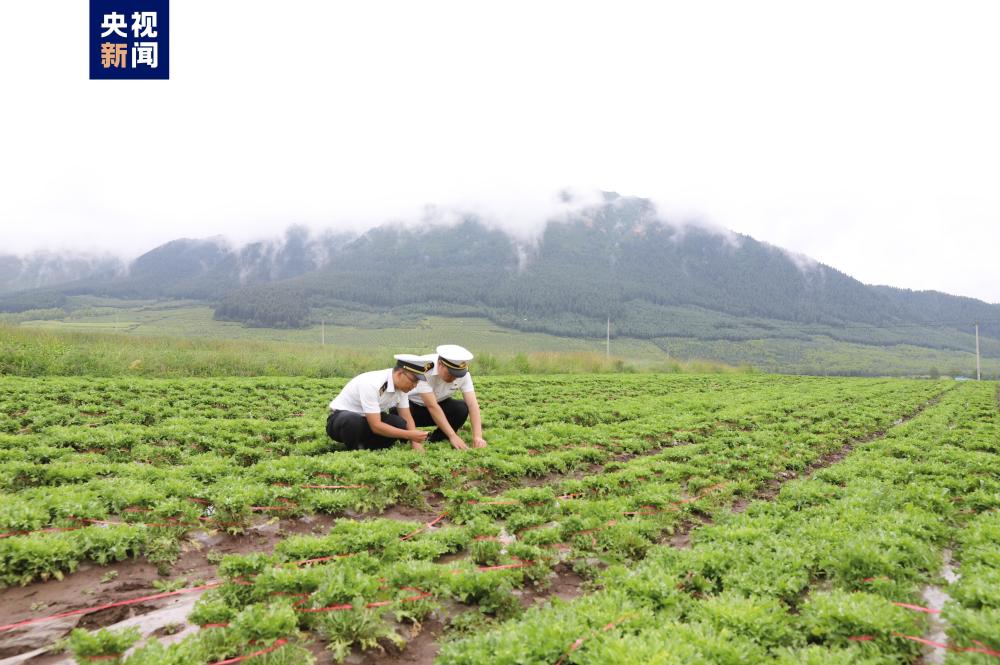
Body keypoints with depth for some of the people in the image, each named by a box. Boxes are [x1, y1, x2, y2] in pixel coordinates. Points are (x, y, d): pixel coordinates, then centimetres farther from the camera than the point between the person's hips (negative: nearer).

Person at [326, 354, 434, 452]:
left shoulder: (401, 385, -9)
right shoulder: (371, 384, -32)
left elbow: (407, 418, -4)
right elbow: (375, 426, -33)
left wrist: (415, 443, -20)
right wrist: (409, 435, -32)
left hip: (366, 421, 6)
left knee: (400, 424, -22)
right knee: (353, 421, -41)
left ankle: (365, 448, -1)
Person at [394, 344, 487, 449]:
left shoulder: (462, 373, -20)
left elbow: (472, 404, -24)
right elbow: (432, 406, -36)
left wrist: (477, 437, -38)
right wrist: (453, 436, -39)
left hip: (439, 403, 4)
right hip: (411, 404, -4)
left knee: (462, 408, -25)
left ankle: (432, 442, -8)